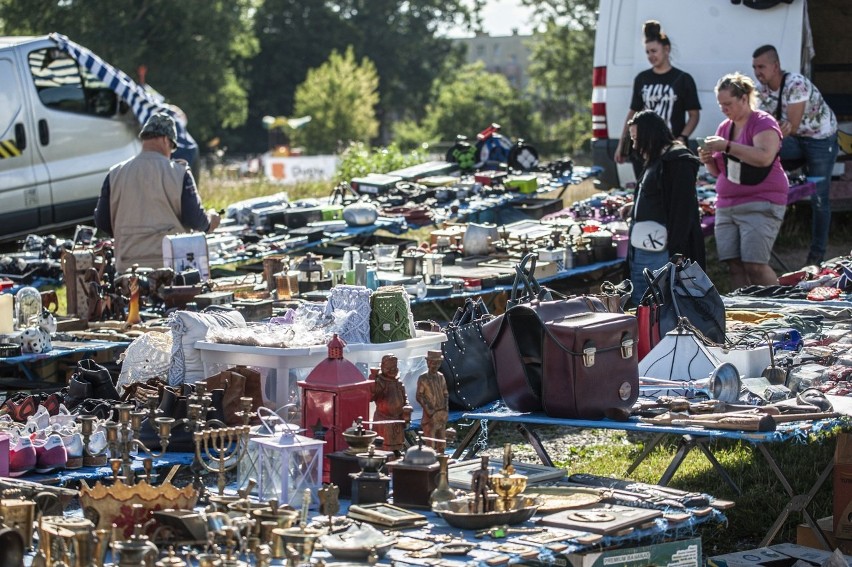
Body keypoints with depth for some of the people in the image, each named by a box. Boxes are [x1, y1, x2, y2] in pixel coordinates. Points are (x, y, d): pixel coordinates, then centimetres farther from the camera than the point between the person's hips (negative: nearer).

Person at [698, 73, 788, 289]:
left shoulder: (763, 123, -6)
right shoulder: (724, 127, 16)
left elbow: (765, 157, -24)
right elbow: (717, 171, 24)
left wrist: (727, 146, -25)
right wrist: (708, 160, 1)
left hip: (760, 205, -7)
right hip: (727, 205, 7)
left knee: (755, 265, -16)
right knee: (734, 266, -2)